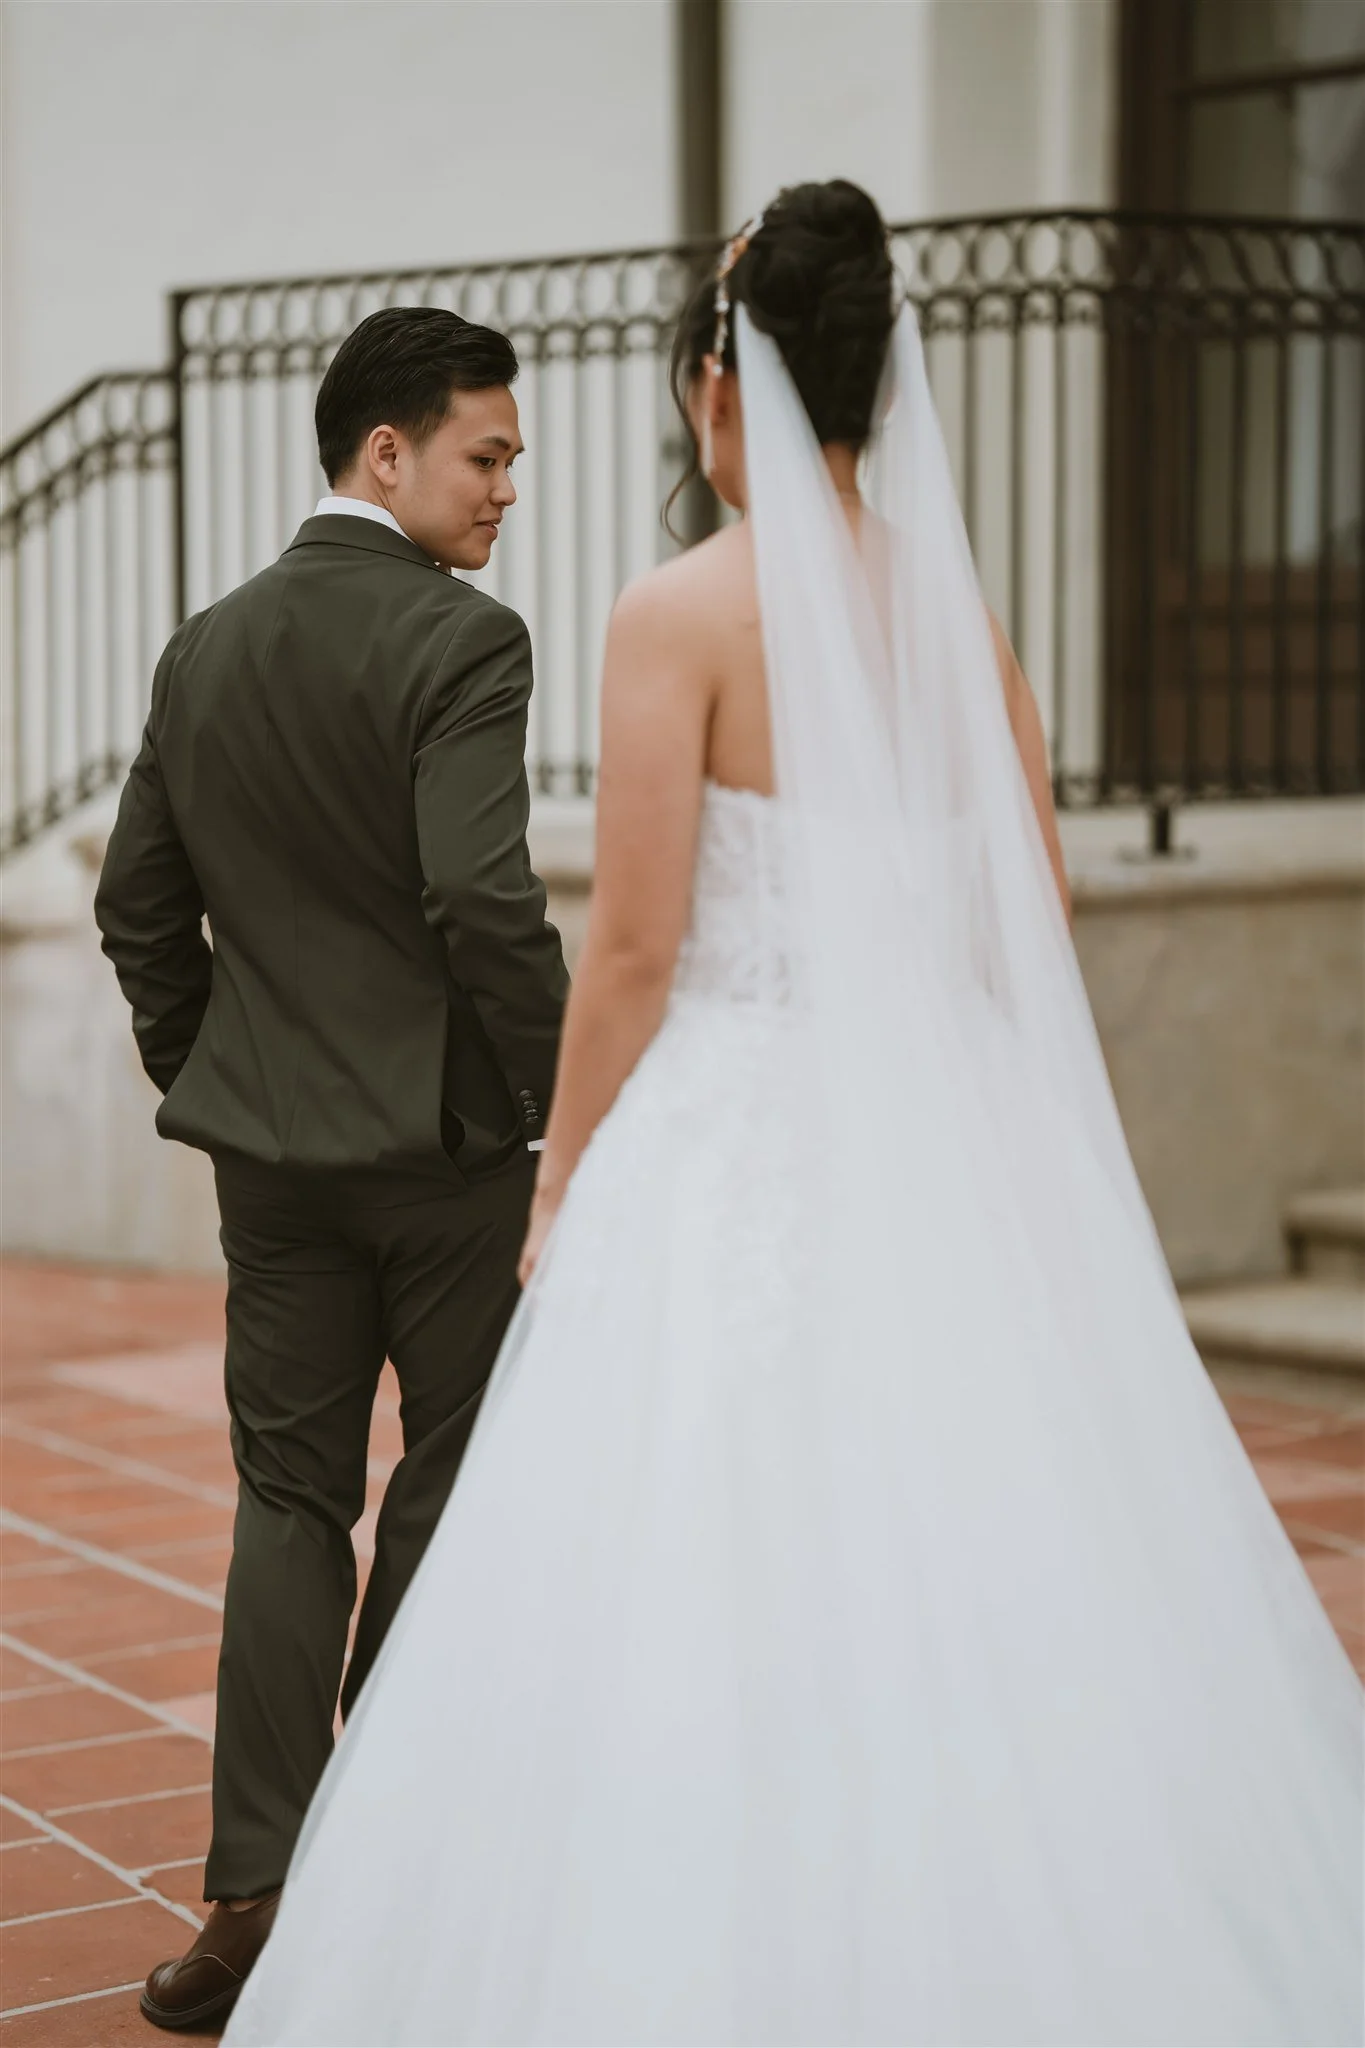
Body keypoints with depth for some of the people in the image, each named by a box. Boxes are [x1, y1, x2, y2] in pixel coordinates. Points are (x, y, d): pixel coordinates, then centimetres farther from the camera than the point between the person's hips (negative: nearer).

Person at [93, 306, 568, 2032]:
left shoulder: (205, 648, 8)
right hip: (452, 1135, -6)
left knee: (290, 1494, 11)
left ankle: (258, 1889, 5)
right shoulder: (461, 642, -14)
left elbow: (138, 900, 11)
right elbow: (485, 900, -22)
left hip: (271, 1145, 6)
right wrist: (564, 1097, -11)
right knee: (454, 1493, 8)